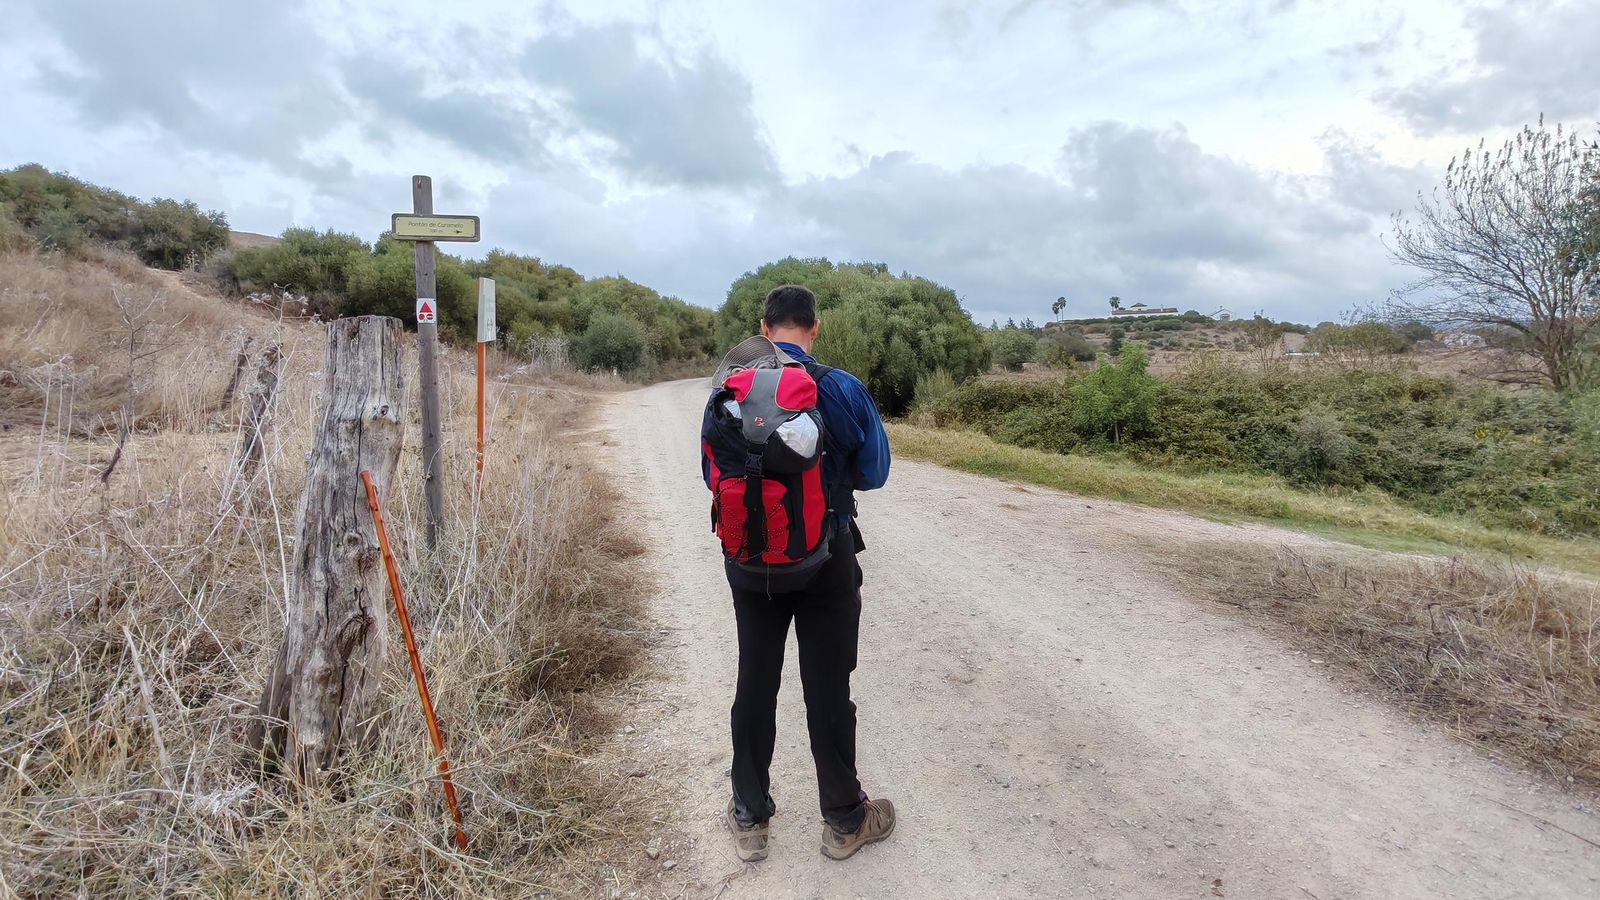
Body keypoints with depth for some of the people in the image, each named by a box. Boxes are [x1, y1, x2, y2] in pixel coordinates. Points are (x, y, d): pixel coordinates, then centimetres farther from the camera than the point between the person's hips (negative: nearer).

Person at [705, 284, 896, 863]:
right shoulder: (843, 390, -13)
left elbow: (712, 474, 6)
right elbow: (874, 473, -3)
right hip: (826, 559, -2)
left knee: (755, 685, 15)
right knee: (828, 689, 10)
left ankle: (750, 817, 30)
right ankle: (843, 820, 27)